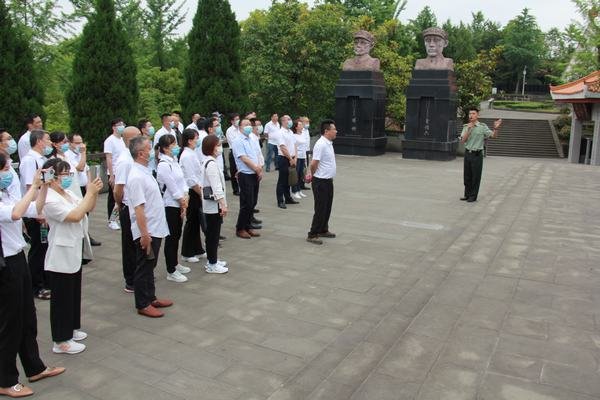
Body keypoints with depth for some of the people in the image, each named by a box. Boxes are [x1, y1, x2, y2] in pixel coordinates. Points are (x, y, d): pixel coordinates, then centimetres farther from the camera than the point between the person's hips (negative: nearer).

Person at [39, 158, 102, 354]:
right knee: (62, 298, 2)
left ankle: (70, 329, 36)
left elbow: (88, 208, 11)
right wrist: (89, 192, -26)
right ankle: (61, 341, 13)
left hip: (74, 253, 9)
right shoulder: (50, 200, -22)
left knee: (74, 293, 20)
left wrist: (94, 192, -7)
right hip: (61, 257, -9)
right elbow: (76, 216, -30)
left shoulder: (69, 194, 5)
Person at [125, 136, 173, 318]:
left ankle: (151, 298, 33)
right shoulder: (136, 177, -22)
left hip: (155, 229, 9)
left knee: (150, 267, 20)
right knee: (143, 268, 4)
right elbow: (138, 209, -24)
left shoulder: (145, 172, 9)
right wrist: (144, 234, -24)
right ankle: (142, 305, 16)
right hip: (146, 232, -9)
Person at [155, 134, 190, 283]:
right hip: (170, 205, -9)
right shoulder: (163, 165, -19)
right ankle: (171, 272, 8)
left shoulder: (174, 161, 9)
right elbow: (172, 187, -17)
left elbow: (182, 180, 8)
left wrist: (185, 199, -3)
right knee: (171, 237, -1)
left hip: (179, 204, 9)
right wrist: (183, 203, -7)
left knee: (177, 235, 18)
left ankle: (175, 264, 33)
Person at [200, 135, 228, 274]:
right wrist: (223, 204, -24)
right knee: (213, 233, -2)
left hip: (209, 203, 10)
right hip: (214, 203, -10)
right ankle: (212, 265, 6)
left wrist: (222, 204, 20)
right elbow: (216, 186, -23)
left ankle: (212, 260, 28)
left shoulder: (207, 162, 13)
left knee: (212, 233, 17)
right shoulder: (212, 164, -18)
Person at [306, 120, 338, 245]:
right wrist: (312, 174, -5)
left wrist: (311, 174, 11)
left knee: (327, 208, 17)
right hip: (321, 182, -9)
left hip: (328, 181, 9)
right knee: (320, 209, -3)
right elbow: (314, 163, -23)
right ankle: (312, 235, 5)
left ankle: (323, 230, 31)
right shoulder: (321, 144, -21)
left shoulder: (329, 143, 10)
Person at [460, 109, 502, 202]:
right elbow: (463, 140, -3)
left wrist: (496, 128, -30)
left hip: (477, 154, -4)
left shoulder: (482, 127, -4)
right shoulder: (466, 127, 7)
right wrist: (469, 129, -13)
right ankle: (467, 194, 22)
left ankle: (473, 196, 10)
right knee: (467, 176, 10)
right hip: (467, 153, 4)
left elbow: (493, 135, -10)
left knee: (476, 177, 2)